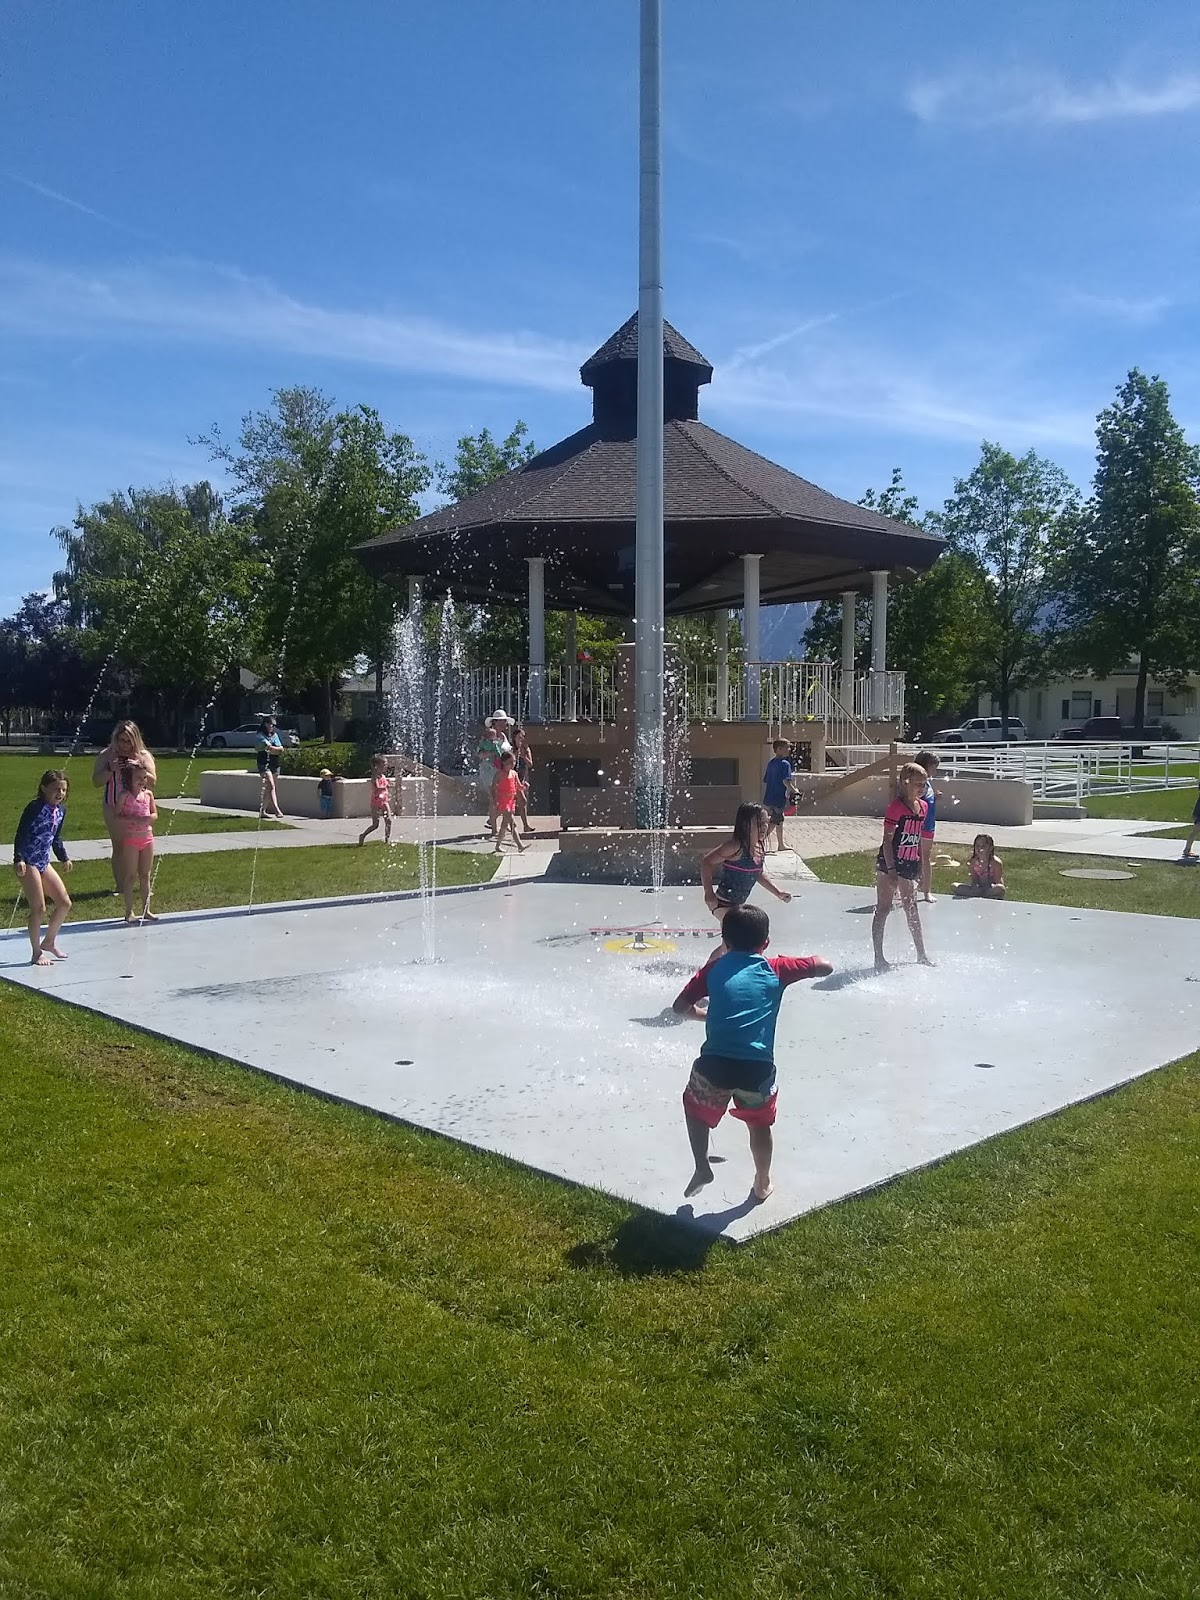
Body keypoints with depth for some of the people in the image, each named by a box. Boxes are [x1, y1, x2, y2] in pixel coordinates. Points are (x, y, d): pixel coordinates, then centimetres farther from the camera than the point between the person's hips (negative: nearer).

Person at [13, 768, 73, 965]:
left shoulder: (61, 810, 8)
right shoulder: (35, 807, -15)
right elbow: (21, 834, -17)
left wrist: (64, 858, 22)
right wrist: (18, 859, -24)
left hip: (43, 862, 8)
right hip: (27, 864, -8)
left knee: (65, 903, 9)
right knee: (38, 908, -7)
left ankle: (49, 942, 26)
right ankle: (37, 953, 5)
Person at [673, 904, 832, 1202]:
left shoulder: (714, 969, 8)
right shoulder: (775, 969, 5)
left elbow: (680, 1006, 11)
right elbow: (825, 966, 9)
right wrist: (798, 964, 28)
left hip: (715, 1064, 0)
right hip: (757, 1068, 0)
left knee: (697, 1109, 30)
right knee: (759, 1124, 26)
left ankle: (702, 1167, 27)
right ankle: (762, 1183, 40)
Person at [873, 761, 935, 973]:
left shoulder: (923, 807, 8)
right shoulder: (896, 807, -15)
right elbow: (887, 840, -16)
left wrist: (919, 866, 16)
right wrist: (890, 869, -20)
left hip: (909, 864, 7)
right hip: (889, 863, -7)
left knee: (912, 910, 14)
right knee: (883, 908, -1)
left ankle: (922, 955, 22)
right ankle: (879, 957, 4)